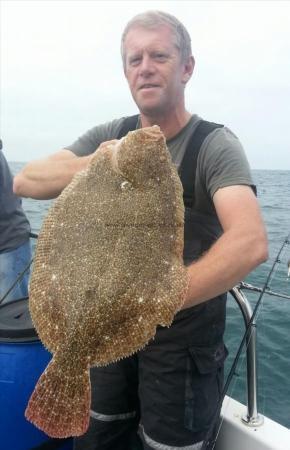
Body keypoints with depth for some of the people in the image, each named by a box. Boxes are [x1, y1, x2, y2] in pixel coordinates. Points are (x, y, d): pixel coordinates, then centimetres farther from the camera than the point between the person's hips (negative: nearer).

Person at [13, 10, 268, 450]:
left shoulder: (215, 145, -16)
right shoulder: (110, 136, -2)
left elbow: (250, 243, -32)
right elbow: (25, 182, -10)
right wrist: (90, 166, -29)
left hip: (185, 334, -4)